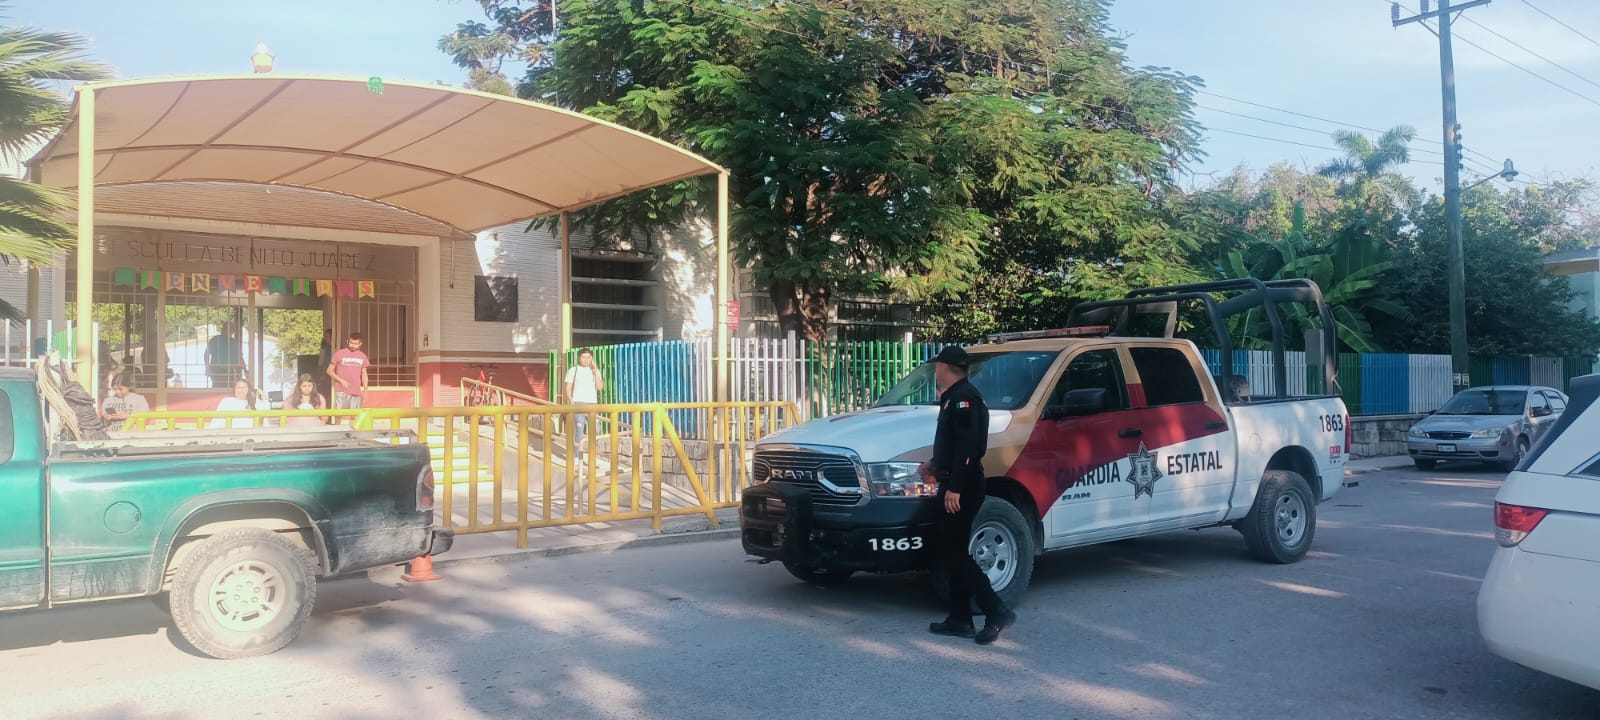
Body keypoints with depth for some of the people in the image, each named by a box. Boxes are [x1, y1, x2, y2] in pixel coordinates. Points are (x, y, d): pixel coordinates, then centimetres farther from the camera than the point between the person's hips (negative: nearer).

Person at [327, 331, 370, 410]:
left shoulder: (362, 356, 10)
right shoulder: (339, 354, 0)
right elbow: (329, 370, 3)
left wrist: (365, 390, 5)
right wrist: (341, 380, -10)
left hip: (356, 392, 3)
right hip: (341, 391, -3)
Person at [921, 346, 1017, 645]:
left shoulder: (963, 398, -16)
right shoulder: (954, 397, 17)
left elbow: (967, 446, -24)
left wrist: (954, 488, -25)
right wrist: (936, 463, 21)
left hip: (962, 488, -11)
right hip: (954, 486, 11)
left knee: (956, 553, -8)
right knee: (953, 552, 12)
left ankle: (997, 612, -5)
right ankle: (960, 619, 17)